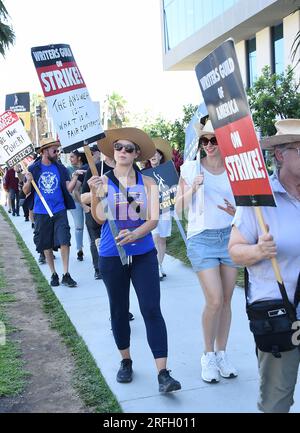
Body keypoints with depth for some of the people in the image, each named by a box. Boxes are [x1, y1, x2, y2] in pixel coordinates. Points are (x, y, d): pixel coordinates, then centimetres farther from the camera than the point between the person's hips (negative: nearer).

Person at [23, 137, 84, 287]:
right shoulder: (33, 168, 1)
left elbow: (68, 189, -3)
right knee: (46, 245, 8)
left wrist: (75, 176, -18)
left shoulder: (61, 168, 4)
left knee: (64, 241, -9)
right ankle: (53, 274, 22)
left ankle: (66, 275, -1)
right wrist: (29, 181, -16)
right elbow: (26, 191, 3)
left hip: (59, 211, 0)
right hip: (41, 213, 0)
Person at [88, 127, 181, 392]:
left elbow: (154, 219, -6)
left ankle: (163, 373, -4)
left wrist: (135, 234, -25)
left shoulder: (147, 183, 1)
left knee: (152, 310, -6)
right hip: (111, 255, 1)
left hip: (144, 254, 0)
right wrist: (94, 194, -27)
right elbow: (99, 218, -10)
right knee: (119, 311, 12)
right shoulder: (102, 181, 0)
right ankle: (126, 361, 32)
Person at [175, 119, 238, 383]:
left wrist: (237, 212, -10)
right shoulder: (191, 169, -1)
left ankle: (222, 353, 24)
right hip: (202, 239, -3)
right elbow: (178, 209, 1)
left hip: (230, 236, 3)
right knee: (215, 300, -9)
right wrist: (193, 188, -15)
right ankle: (208, 355, 11)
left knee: (226, 300, 8)